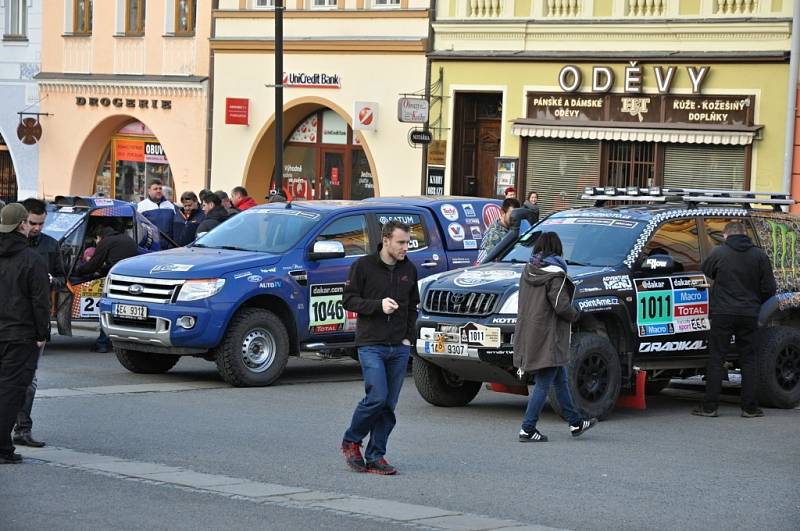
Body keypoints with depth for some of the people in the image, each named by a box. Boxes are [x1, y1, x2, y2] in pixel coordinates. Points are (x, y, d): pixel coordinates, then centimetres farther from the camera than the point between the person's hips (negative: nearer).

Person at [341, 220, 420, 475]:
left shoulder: (409, 269, 10)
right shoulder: (364, 266, -4)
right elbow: (348, 299, -4)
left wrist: (409, 336, 8)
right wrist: (378, 305, -17)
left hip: (399, 348, 5)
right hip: (371, 345, -5)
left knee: (389, 405, 2)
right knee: (377, 397, -16)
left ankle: (376, 457, 8)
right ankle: (351, 441, 6)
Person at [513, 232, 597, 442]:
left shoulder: (527, 271, 7)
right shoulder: (554, 275, -16)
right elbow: (561, 306, -21)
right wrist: (575, 315, 0)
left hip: (529, 336, 9)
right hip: (548, 338, -9)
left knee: (560, 380, 19)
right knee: (543, 385, -3)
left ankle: (576, 423, 27)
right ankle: (528, 429, -3)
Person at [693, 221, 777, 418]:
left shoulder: (718, 253, -5)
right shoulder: (759, 255, 0)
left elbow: (705, 270, 13)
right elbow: (769, 289, 1)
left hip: (722, 314, -1)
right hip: (749, 316, 2)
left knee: (716, 359, 5)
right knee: (748, 360, 9)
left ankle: (709, 407, 4)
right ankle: (750, 407, 7)